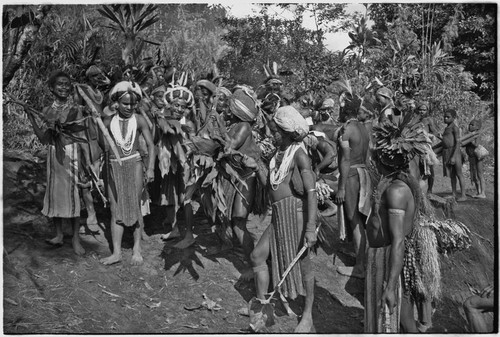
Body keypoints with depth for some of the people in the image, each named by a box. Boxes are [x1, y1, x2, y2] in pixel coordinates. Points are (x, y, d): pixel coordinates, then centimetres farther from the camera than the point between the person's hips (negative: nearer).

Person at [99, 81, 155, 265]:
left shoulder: (139, 120, -3)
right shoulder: (108, 122, 2)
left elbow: (150, 144, -3)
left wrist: (150, 168, -11)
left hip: (133, 164, -2)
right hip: (113, 166, 2)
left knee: (135, 207, 2)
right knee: (116, 209, 2)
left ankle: (137, 249, 13)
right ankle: (116, 252, 5)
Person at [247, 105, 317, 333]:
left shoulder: (299, 155, -13)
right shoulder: (280, 153, 12)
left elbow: (311, 192, -20)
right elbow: (271, 184, 14)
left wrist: (311, 227, -26)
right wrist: (257, 168, -1)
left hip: (296, 211, -8)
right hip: (279, 214, 8)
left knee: (302, 264, 5)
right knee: (258, 256, 8)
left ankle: (307, 315, 24)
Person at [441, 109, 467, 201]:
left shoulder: (455, 128, -9)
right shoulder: (446, 128, 17)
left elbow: (458, 143, -15)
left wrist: (453, 156, -22)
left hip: (454, 152, -8)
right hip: (446, 152, 8)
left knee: (459, 174, -4)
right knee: (451, 174, 11)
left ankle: (463, 195, 1)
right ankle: (454, 194, 17)